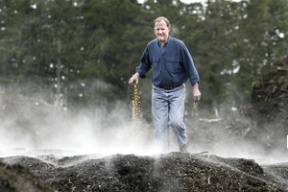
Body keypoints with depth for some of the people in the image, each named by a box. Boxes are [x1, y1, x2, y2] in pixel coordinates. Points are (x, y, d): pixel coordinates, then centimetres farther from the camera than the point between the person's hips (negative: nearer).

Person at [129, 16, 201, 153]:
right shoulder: (151, 46, 1)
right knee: (160, 126, -1)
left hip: (177, 91, -3)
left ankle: (183, 145, 8)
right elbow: (145, 64, 20)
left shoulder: (178, 45, -9)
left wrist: (195, 88, -5)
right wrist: (137, 74, 3)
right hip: (158, 92, 3)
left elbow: (190, 66, -4)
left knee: (175, 121, -18)